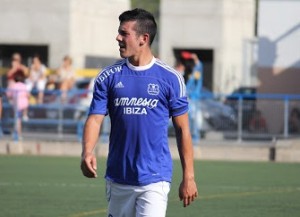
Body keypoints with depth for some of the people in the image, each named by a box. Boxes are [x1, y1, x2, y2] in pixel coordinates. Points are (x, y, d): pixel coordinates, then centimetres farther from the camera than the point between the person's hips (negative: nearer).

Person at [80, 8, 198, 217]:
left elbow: (182, 129, 3)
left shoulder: (171, 78, -2)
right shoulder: (108, 77, 4)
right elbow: (95, 119, -2)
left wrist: (188, 177, 0)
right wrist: (87, 153, -22)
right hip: (118, 180, 3)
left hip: (155, 179, -3)